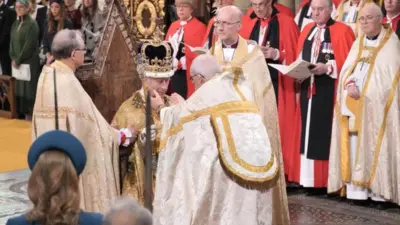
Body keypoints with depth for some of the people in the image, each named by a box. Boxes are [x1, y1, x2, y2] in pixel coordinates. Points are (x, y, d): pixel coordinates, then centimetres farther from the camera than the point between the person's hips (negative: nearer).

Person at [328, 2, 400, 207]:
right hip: (352, 104, 5)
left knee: (375, 147, -9)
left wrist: (363, 92, -13)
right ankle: (356, 190, -2)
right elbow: (345, 71, 10)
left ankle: (378, 192, -7)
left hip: (375, 105, -5)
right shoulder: (358, 44, 18)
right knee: (353, 148, -2)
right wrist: (351, 86, -10)